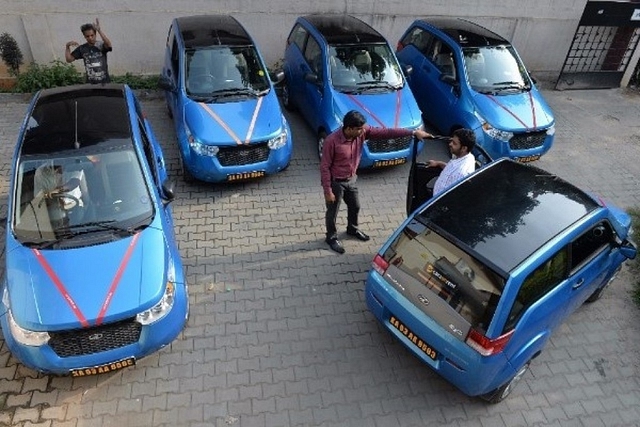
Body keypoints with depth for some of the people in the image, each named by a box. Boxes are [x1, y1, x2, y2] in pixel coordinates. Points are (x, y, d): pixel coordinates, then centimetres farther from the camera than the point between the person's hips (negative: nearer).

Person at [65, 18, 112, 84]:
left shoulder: (101, 45, -5)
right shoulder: (82, 48, 5)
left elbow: (108, 44, -29)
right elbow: (69, 59, 8)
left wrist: (99, 30, -36)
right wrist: (68, 46, -7)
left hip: (104, 82, -2)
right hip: (90, 83, 3)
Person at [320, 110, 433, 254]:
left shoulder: (362, 132, -14)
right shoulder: (332, 141, -30)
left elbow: (385, 132, -13)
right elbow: (325, 167, -23)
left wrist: (413, 132, -15)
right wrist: (328, 191, -20)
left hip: (351, 179, 6)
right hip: (335, 182, -6)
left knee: (355, 207, 24)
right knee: (333, 212, 13)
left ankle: (352, 229, 52)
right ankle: (331, 237, 37)